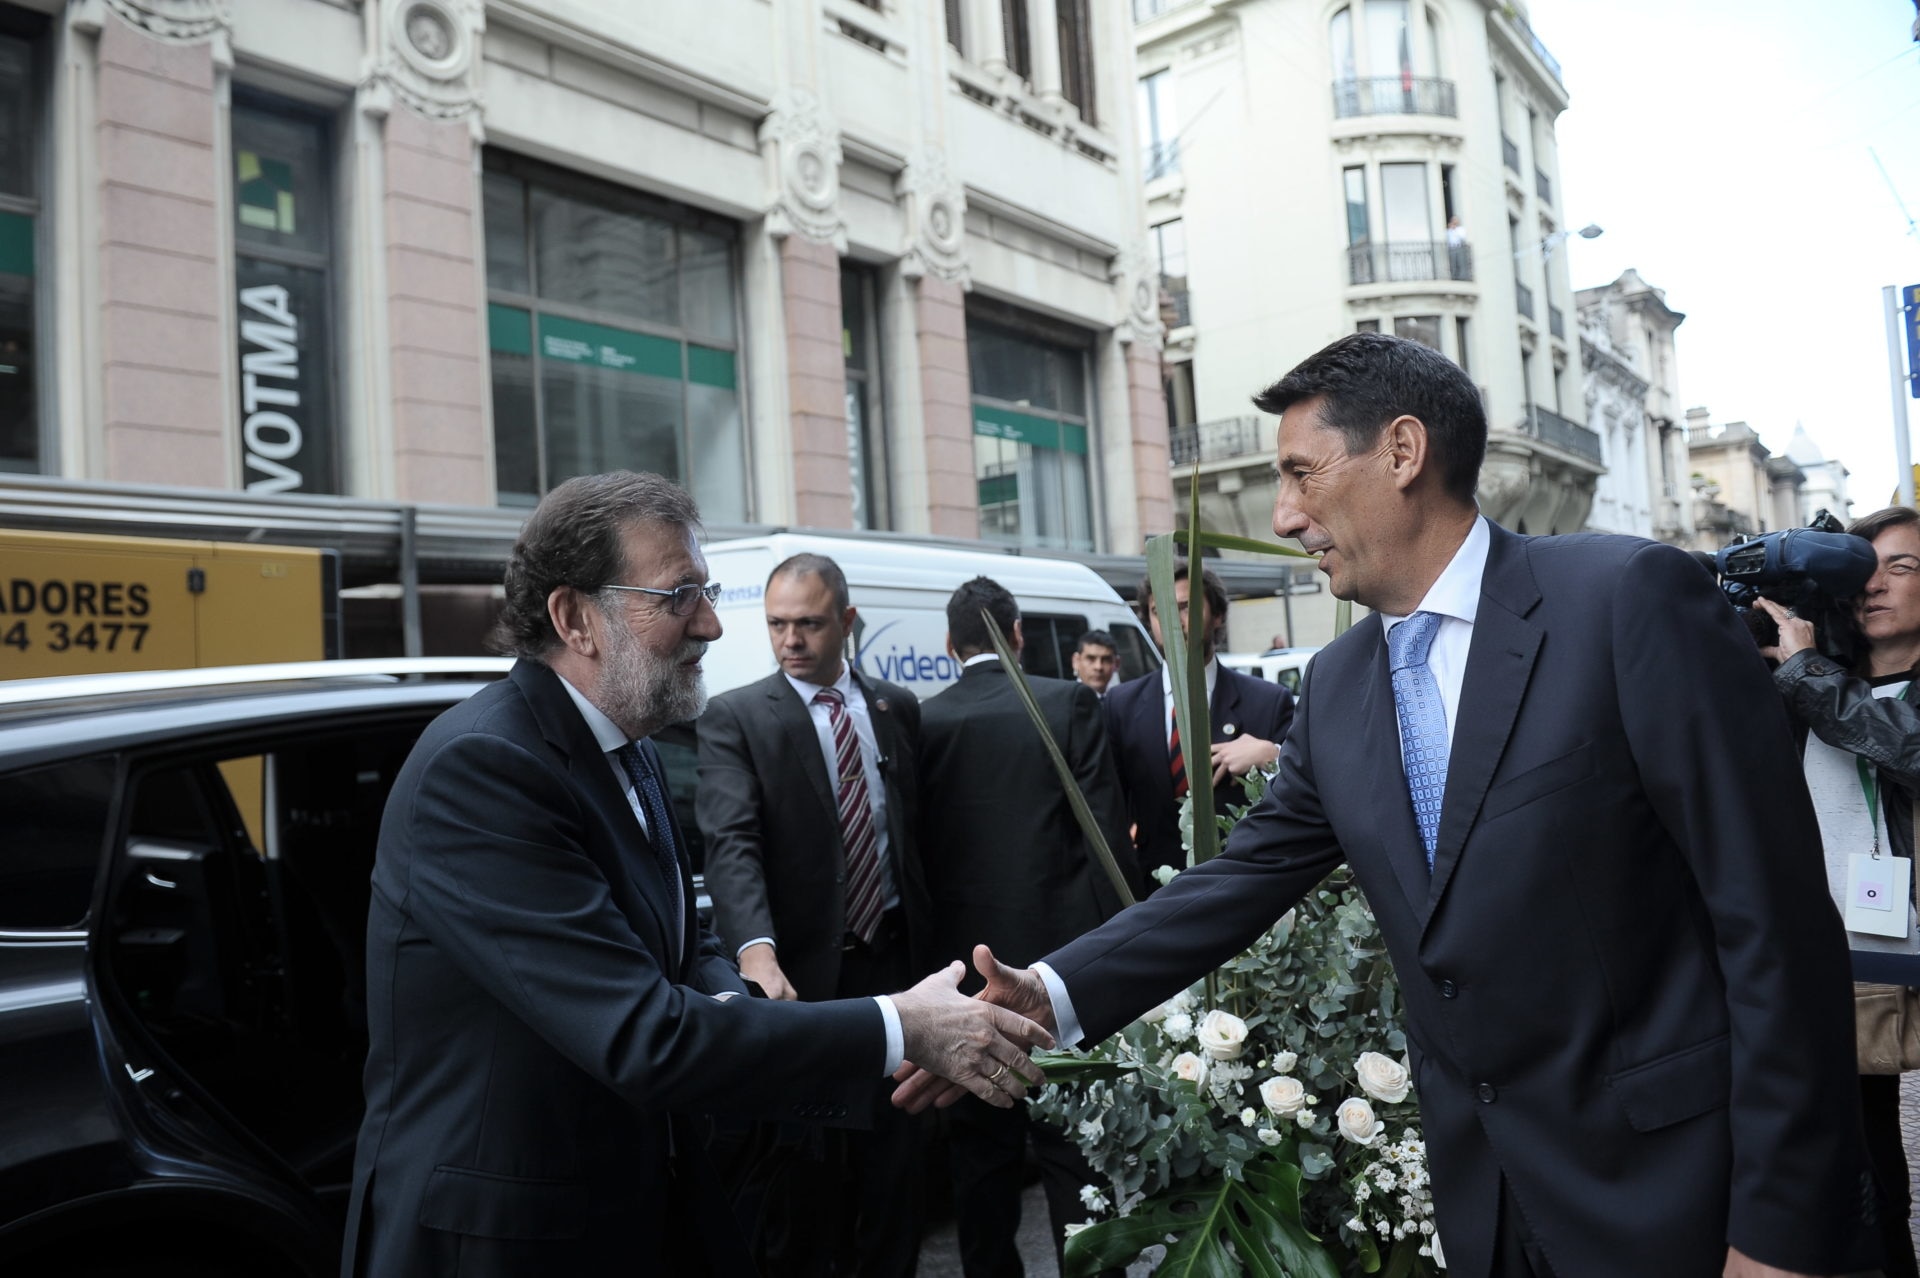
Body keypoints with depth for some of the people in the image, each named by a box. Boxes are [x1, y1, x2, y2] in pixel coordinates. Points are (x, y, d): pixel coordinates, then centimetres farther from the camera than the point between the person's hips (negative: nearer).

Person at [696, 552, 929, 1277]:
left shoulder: (896, 709, 8)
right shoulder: (735, 719, -6)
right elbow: (731, 841, -19)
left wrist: (929, 935, 5)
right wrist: (756, 949, -34)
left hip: (894, 955, 4)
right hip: (802, 972, -3)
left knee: (896, 1147, 13)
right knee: (809, 1159, 7)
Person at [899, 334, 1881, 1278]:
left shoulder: (1633, 598, -15)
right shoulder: (1337, 684, 4)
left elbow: (1774, 917, -15)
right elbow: (1245, 876, 6)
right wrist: (1054, 995, -5)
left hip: (1680, 1190, -5)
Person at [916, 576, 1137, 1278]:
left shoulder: (922, 723, -2)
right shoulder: (1069, 702, -5)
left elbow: (919, 847, 2)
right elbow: (1106, 831, -7)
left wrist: (937, 947, 11)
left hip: (965, 957, 2)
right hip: (1061, 949, -1)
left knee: (982, 1140, 15)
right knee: (1071, 1140, 9)